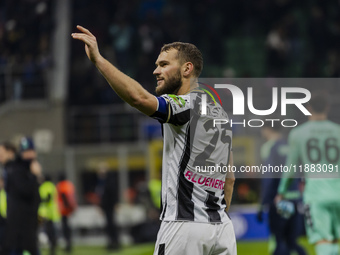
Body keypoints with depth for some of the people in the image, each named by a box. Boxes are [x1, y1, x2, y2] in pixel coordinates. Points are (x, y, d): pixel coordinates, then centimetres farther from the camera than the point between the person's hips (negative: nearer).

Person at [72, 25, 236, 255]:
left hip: (185, 228, -8)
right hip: (221, 226, 8)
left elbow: (139, 98, -29)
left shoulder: (185, 105, -10)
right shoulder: (220, 112, 17)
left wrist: (98, 59, -30)